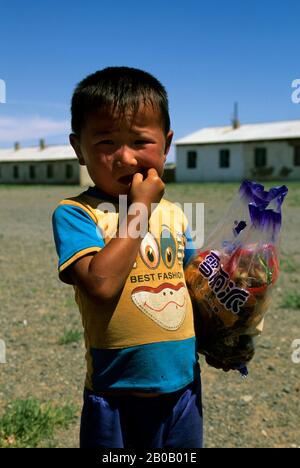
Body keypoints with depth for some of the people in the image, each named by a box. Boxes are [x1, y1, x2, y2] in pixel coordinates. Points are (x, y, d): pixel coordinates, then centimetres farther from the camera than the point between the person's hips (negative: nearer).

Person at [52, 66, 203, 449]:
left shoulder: (174, 213, 2)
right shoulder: (75, 213, -14)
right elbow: (101, 284, -29)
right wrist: (139, 209, -22)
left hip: (183, 388, 5)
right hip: (115, 399, -4)